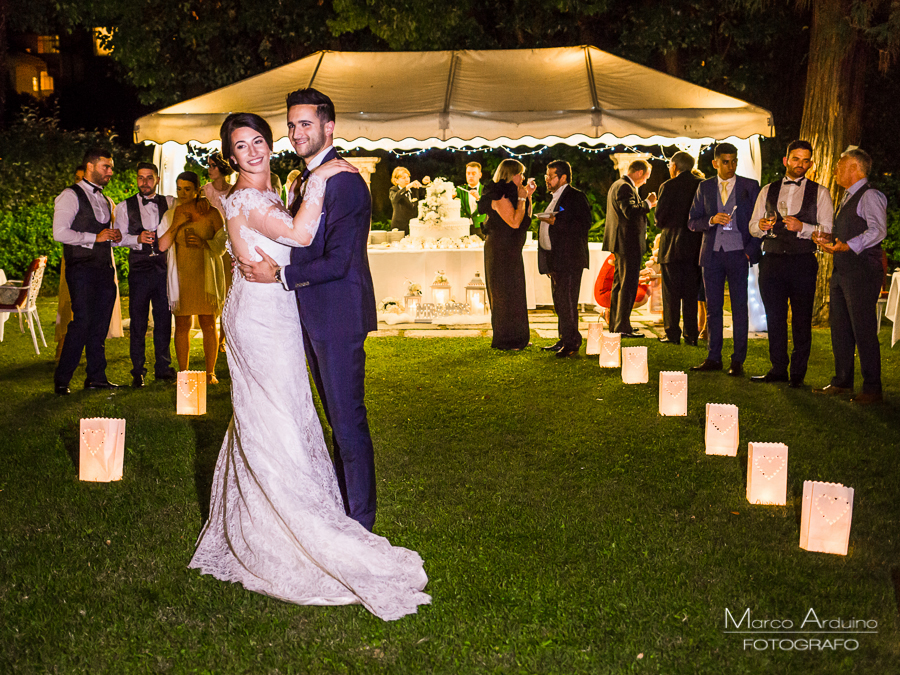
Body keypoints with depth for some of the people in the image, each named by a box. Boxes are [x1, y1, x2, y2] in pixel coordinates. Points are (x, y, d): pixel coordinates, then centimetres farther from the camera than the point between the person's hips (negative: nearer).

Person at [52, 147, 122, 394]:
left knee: (100, 324, 7)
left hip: (105, 269, 7)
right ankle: (61, 379, -4)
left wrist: (114, 236, 7)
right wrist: (96, 237, -15)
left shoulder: (106, 201, 21)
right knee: (82, 321, -13)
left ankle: (96, 376, 13)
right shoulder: (71, 196, -4)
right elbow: (60, 233, -14)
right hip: (82, 269, -7)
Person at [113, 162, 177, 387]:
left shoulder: (169, 203, 10)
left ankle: (163, 367, 15)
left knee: (164, 318, 5)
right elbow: (118, 237, 2)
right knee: (138, 321, 0)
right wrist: (138, 238, -14)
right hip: (139, 268, -1)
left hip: (163, 267, 1)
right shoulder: (125, 207, 6)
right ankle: (138, 371, 8)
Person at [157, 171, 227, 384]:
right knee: (181, 325, 1)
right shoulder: (171, 215, 10)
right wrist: (175, 225, -8)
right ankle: (183, 373, 9)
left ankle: (210, 372, 6)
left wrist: (205, 243, -17)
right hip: (181, 276, 2)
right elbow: (162, 246, 4)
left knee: (208, 324, -2)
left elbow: (223, 243, 1)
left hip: (205, 276, -2)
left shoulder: (211, 213, 3)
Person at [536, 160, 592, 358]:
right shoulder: (556, 198, 21)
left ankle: (572, 343, -5)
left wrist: (556, 222, -22)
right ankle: (564, 340, 19)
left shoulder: (576, 196, -9)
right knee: (559, 302, 12)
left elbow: (583, 225, -19)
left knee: (567, 301, -10)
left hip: (570, 259, -10)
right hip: (556, 259, 10)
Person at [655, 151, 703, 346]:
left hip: (672, 245, -4)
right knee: (691, 293, 8)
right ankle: (691, 335, 9)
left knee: (671, 293, 2)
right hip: (695, 246, 4)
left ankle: (672, 334, 3)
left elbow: (660, 218, -9)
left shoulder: (668, 187, -8)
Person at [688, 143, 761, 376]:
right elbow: (692, 221, 8)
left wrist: (751, 250, -7)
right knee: (713, 307, 6)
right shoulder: (705, 187, 10)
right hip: (712, 253, 2)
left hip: (738, 253, -2)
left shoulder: (750, 186, 4)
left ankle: (738, 361, 3)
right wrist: (711, 220, -12)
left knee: (739, 308, -2)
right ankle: (713, 358, 13)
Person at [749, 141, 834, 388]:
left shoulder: (819, 193, 5)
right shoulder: (768, 191, 14)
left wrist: (802, 227, -19)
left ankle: (798, 373, 8)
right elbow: (753, 227, 14)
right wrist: (761, 226, -10)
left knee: (802, 321, 0)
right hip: (772, 262, 3)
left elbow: (828, 230, -3)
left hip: (803, 263, -3)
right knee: (774, 318, 6)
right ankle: (778, 370, 16)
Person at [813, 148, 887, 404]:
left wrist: (848, 246, -32)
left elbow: (878, 230, -22)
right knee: (840, 327, 12)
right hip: (842, 270, 10)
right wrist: (830, 242, 11)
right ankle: (842, 381, 22)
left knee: (863, 330, -8)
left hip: (862, 271, -10)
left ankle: (872, 389, -2)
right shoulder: (848, 197, 20)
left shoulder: (870, 196, -9)